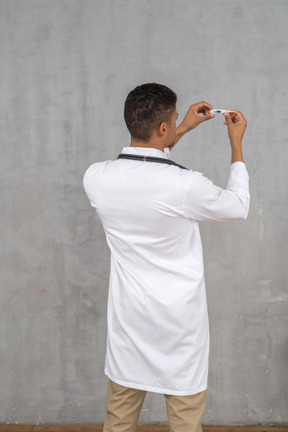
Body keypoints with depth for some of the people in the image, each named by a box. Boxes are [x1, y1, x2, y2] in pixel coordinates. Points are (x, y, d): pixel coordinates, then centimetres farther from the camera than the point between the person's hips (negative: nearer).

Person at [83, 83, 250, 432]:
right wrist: (236, 144, 9)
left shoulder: (96, 178, -10)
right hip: (179, 321, -4)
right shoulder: (185, 186, -23)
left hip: (128, 318, 4)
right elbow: (238, 206, -1)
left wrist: (182, 130, 17)